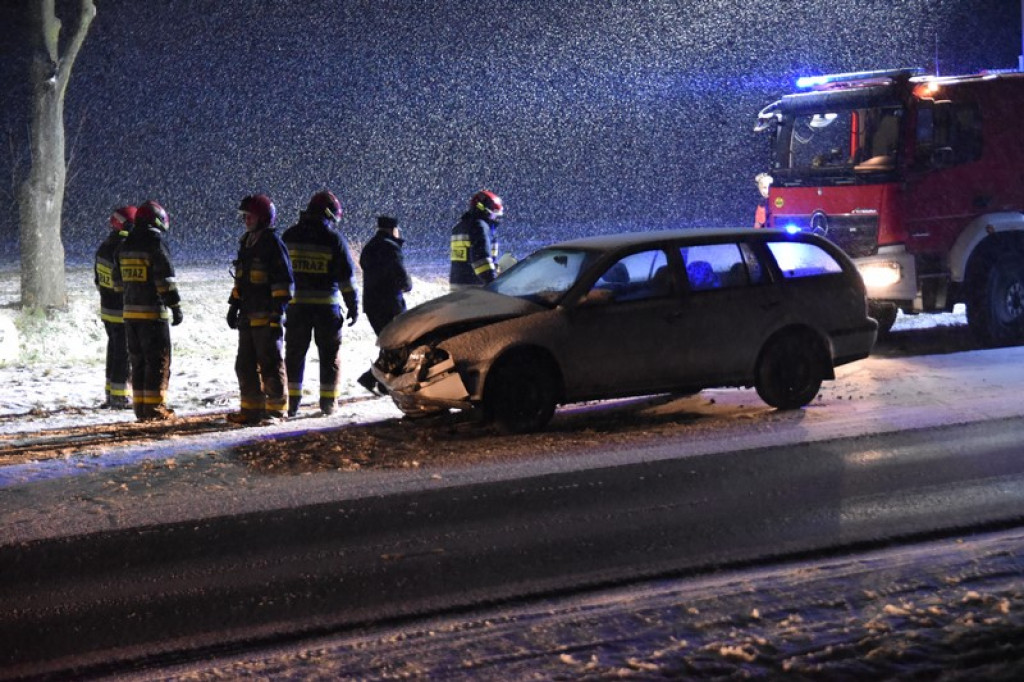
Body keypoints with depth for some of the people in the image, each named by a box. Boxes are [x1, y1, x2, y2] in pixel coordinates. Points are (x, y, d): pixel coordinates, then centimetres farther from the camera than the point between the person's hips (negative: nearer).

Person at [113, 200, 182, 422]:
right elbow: (166, 280, -16)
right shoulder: (156, 245, -12)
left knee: (138, 361, 14)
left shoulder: (125, 246, 11)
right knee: (158, 361, -2)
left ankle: (140, 405, 15)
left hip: (130, 311, 7)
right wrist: (176, 306, -12)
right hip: (153, 312, -7)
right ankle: (155, 406, -4)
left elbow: (118, 280, 20)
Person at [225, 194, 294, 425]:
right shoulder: (246, 243, 17)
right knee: (245, 365, 11)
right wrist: (234, 305, 21)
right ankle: (252, 408, 19)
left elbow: (283, 280, -13)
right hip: (248, 317, 9)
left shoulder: (273, 243, -9)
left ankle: (276, 409, 3)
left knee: (271, 365, -3)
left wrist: (278, 311, -18)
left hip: (267, 317, -9)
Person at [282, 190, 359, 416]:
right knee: (329, 355, 9)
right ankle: (328, 402, 9)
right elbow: (346, 278, -6)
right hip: (326, 304, -3)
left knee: (294, 353, 10)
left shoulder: (289, 236, 5)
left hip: (296, 304, 3)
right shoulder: (334, 239, -7)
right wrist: (353, 307, 1)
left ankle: (292, 402, 7)